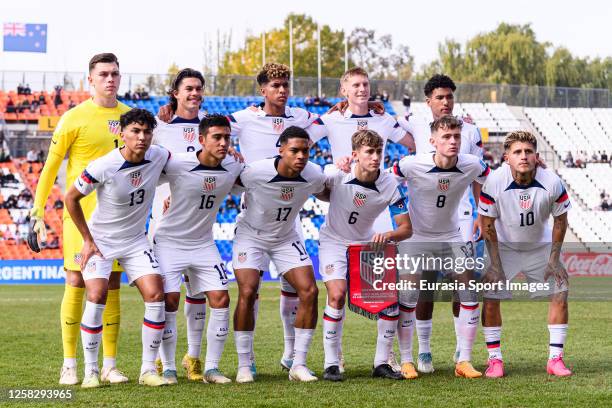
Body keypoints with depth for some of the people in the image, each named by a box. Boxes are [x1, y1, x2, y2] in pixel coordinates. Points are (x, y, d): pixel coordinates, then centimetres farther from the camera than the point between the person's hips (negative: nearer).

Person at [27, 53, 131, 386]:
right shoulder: (74, 118, -5)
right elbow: (50, 167, -2)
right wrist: (37, 213, -5)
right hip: (81, 212, -4)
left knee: (112, 286, 5)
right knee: (76, 284, -3)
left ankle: (109, 365, 10)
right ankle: (69, 365, 5)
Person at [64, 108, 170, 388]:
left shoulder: (159, 156, -11)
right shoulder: (103, 168, -23)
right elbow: (71, 198, -9)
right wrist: (88, 240, -7)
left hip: (136, 240, 4)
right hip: (100, 240, -4)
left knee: (155, 294, -12)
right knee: (97, 296, -21)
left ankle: (148, 369, 0)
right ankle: (91, 370, -6)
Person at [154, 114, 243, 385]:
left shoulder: (233, 168, -7)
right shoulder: (177, 165, -21)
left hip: (204, 244, 4)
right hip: (170, 241, -4)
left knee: (220, 300, -5)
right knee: (169, 302, -10)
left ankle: (212, 368, 5)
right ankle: (168, 368, 4)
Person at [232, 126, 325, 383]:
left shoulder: (313, 175, -16)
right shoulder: (256, 172, -28)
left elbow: (324, 193, 11)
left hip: (287, 238, 4)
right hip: (251, 235, -4)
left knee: (309, 292, -10)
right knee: (247, 293, -18)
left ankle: (298, 364, 0)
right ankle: (244, 366, -5)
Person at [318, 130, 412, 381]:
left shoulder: (390, 184, -15)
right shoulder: (337, 174, -20)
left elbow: (406, 228, -14)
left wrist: (388, 235, -33)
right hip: (334, 241, -3)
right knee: (337, 295, -23)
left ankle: (381, 363, 3)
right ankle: (331, 364, -12)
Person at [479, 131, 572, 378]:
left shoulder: (552, 183, -22)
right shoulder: (494, 182, -25)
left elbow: (560, 220, -6)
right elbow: (488, 225, -13)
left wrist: (554, 260, -8)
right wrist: (495, 264, -15)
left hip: (540, 247, 1)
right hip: (504, 247, -1)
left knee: (560, 295, -9)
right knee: (490, 298, -13)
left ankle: (555, 358, 1)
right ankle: (495, 359, -1)